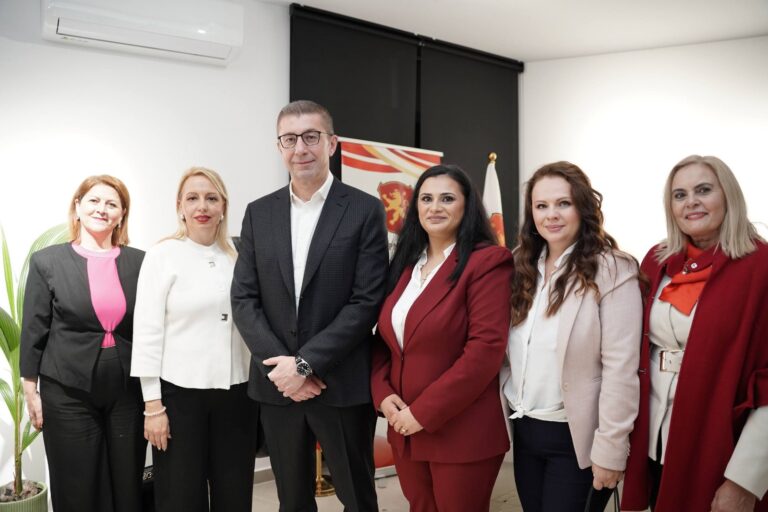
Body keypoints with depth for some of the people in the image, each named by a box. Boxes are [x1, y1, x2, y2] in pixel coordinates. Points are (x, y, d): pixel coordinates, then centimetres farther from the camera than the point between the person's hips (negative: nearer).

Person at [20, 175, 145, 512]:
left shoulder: (140, 262, 3)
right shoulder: (47, 262, 0)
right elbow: (34, 331, 2)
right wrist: (31, 390, 0)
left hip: (128, 392, 2)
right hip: (68, 393, -1)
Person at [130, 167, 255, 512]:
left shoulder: (237, 258, 8)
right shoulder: (162, 255, -4)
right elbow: (147, 331, -6)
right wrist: (152, 404, -10)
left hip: (235, 392, 4)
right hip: (179, 392, -3)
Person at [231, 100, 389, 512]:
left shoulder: (364, 210, -5)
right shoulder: (259, 213, 7)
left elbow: (367, 302, -11)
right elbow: (243, 299, 3)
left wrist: (305, 363, -15)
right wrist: (280, 365, -9)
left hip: (342, 385, -3)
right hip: (277, 385, 3)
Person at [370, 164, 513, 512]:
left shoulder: (487, 261, -11)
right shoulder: (405, 263, 11)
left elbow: (485, 349, -18)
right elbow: (384, 338, 13)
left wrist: (425, 412, -17)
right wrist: (382, 394, -5)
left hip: (460, 433, -6)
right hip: (405, 430, 6)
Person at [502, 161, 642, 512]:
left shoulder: (612, 271, -14)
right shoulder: (523, 266, 5)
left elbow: (620, 370, -17)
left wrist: (610, 450, -17)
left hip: (576, 436, -6)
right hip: (523, 430, 6)